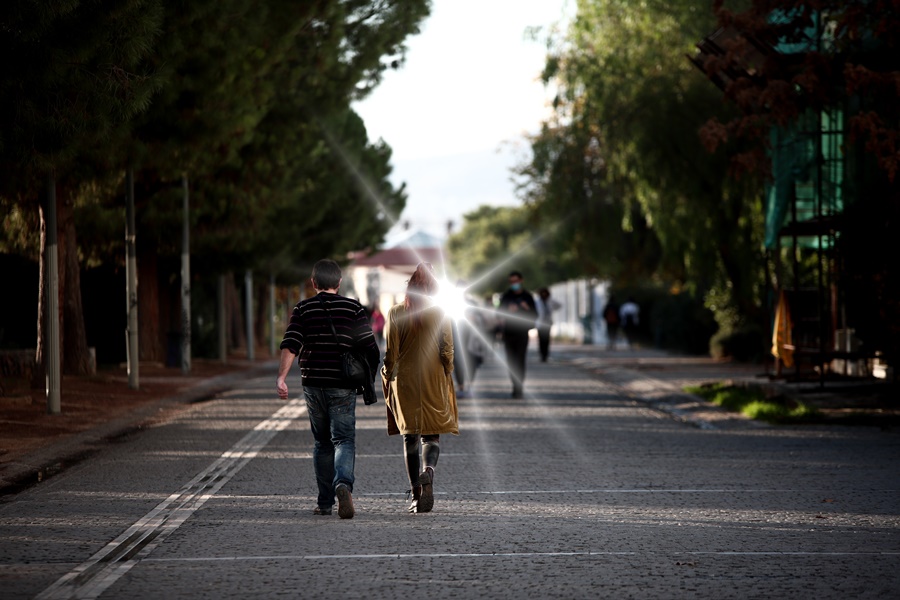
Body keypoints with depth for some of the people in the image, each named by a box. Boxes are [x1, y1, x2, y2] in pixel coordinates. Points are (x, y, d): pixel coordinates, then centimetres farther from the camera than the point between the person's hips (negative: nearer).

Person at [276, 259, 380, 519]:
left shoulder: (303, 308, 4)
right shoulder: (354, 308, 2)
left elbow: (290, 344, -8)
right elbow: (370, 349, -2)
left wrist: (281, 377, -14)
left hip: (313, 385, 2)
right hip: (343, 387, -2)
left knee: (322, 443, 15)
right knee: (343, 439, -4)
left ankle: (324, 502, 16)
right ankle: (343, 484, -32)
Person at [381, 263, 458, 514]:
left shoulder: (396, 313, -6)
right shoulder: (440, 314, -4)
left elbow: (391, 352, -6)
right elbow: (447, 351, -3)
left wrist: (388, 376, 7)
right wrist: (446, 378, 9)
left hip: (405, 381, 0)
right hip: (433, 381, 0)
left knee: (410, 437, 9)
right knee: (431, 435, 6)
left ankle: (416, 494, 8)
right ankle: (428, 470, -25)